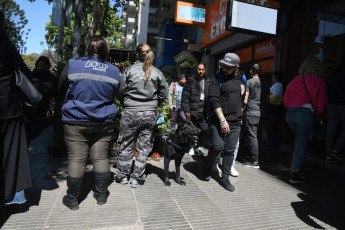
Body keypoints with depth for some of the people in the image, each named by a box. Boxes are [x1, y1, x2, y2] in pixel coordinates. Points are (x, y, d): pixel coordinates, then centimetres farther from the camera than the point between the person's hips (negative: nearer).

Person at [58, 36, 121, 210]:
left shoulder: (72, 65, -4)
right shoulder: (114, 71, 3)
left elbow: (61, 90, 8)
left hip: (76, 121, -2)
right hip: (104, 122, 2)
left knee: (76, 159, 6)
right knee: (101, 158, 10)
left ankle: (72, 199, 19)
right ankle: (101, 195, 22)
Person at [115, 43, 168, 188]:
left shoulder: (129, 70, -4)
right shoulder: (157, 72, 2)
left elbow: (121, 91, -3)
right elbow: (164, 93, 4)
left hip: (130, 113, -1)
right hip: (150, 114, 2)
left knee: (125, 145, 13)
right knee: (144, 147, 10)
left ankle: (123, 175, 24)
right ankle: (137, 178, 17)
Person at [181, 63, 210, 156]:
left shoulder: (208, 82, 9)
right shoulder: (190, 81, 0)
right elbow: (185, 96, -3)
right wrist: (186, 110, -9)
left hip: (204, 111, 3)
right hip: (193, 110, -2)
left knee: (203, 130, 4)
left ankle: (200, 147, 21)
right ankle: (191, 147, 22)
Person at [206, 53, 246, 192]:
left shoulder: (242, 79, 11)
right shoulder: (217, 78, -4)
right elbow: (214, 100, -13)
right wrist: (222, 120, -20)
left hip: (235, 123, 4)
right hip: (218, 121, -4)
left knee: (230, 150, 6)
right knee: (218, 146, -14)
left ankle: (225, 178, 20)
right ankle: (209, 168, 16)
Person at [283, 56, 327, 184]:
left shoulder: (296, 80, 10)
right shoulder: (318, 82, 1)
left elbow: (286, 101, 11)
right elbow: (321, 104, 2)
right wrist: (316, 111, 22)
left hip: (290, 114, 5)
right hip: (305, 114, -5)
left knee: (300, 141, 22)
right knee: (300, 144, -1)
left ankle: (297, 167, 31)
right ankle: (294, 175, 1)